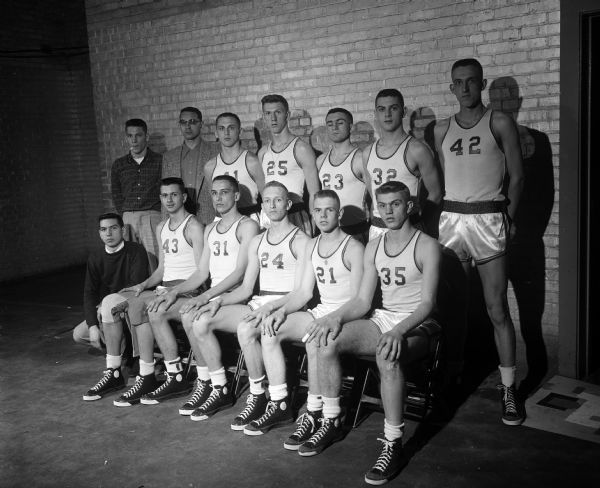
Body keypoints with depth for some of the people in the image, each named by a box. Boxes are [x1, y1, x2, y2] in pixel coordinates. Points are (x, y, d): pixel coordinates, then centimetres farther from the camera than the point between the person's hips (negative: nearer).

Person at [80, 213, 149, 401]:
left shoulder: (136, 251, -12)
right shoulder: (96, 257, 5)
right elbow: (89, 293, 0)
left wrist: (104, 306, -20)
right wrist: (93, 325, -13)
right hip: (110, 309, 7)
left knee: (110, 302, -34)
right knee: (79, 334, -6)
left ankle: (113, 373, -30)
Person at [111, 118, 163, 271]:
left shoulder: (160, 161, 6)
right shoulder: (119, 165, 15)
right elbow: (116, 195, 19)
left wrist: (160, 214, -2)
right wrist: (125, 216, 7)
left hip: (152, 216, -3)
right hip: (128, 218, 3)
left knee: (153, 262, -12)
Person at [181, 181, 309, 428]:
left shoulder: (300, 240, -3)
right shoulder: (257, 242, 18)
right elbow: (246, 288, 15)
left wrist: (271, 308, -24)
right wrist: (219, 301, -2)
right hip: (257, 304, 7)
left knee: (245, 328, -36)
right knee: (200, 321, -10)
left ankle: (258, 397, -17)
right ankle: (220, 390, 1)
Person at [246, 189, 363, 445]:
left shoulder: (353, 249, -9)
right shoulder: (311, 246, 13)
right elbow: (304, 292, 12)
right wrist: (282, 310, -5)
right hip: (321, 310, 7)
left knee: (315, 339, -36)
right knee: (269, 330, -14)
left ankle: (313, 414, -22)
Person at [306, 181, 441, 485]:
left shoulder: (427, 247, -6)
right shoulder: (373, 247, 12)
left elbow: (427, 303, -15)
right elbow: (363, 300, 9)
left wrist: (398, 332, -31)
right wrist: (337, 317, -11)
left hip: (416, 325, -5)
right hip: (382, 319, 6)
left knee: (387, 355, -38)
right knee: (327, 341, -18)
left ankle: (393, 444, -27)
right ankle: (331, 423, -4)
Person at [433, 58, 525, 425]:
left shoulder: (500, 123, 3)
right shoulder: (442, 130, 13)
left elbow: (516, 176, 1)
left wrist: (507, 218, -7)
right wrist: (450, 216, 3)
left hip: (488, 219, -3)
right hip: (450, 219, 3)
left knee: (497, 308, -3)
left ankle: (509, 389, 5)